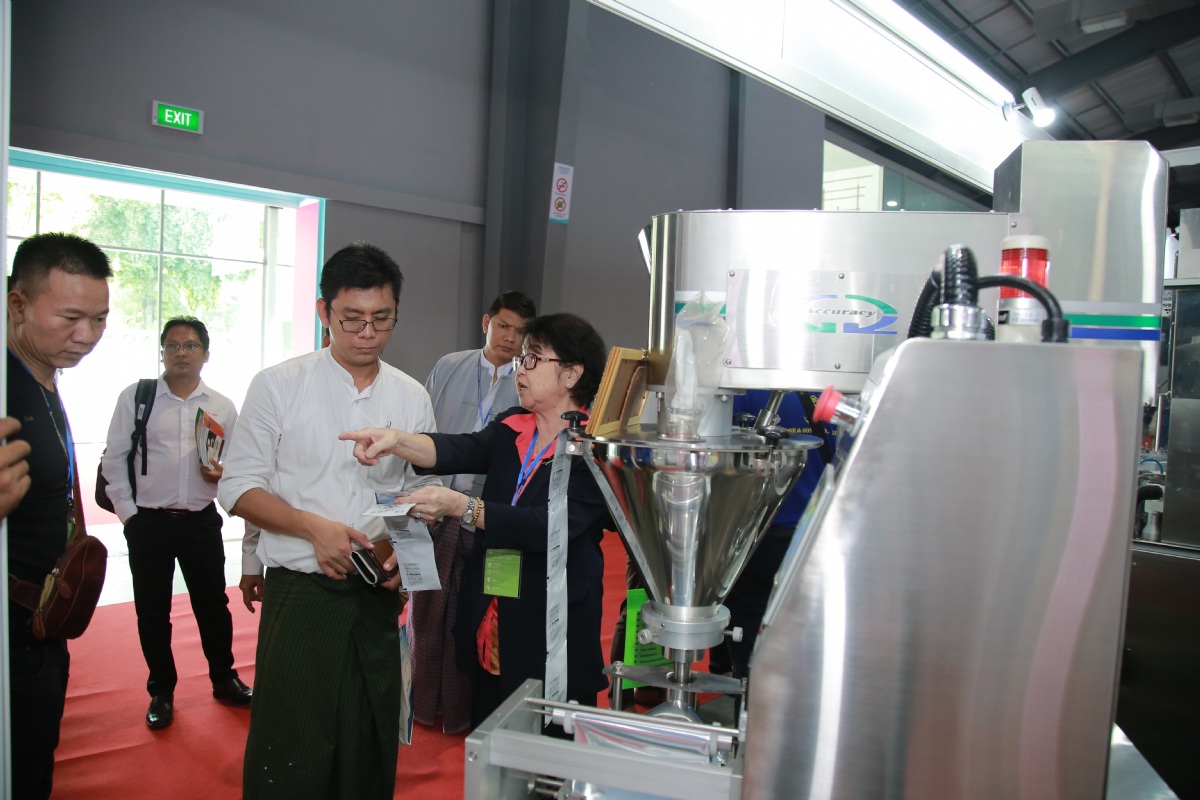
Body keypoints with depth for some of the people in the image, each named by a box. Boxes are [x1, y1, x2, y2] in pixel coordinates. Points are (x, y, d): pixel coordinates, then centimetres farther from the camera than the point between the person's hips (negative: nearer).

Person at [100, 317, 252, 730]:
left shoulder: (222, 406, 4)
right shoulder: (135, 398, 0)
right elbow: (114, 460, 1)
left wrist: (222, 474, -12)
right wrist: (127, 512, -4)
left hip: (201, 522, 1)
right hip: (148, 523, -1)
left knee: (213, 604, 10)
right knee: (152, 611, 10)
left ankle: (224, 680, 29)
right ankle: (161, 692, 27)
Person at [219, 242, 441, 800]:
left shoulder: (412, 398, 7)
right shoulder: (279, 386, -1)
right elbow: (239, 487, -2)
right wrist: (314, 527, -16)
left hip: (376, 595, 3)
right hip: (300, 592, -2)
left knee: (370, 746, 10)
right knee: (289, 755, 1)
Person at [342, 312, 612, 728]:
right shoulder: (511, 429, 7)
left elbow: (551, 526, -23)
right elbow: (460, 450, -11)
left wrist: (461, 506, -27)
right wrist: (396, 440, -28)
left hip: (551, 639, -6)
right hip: (491, 629, 6)